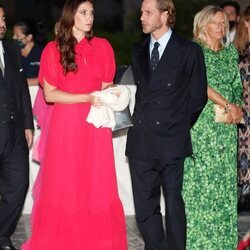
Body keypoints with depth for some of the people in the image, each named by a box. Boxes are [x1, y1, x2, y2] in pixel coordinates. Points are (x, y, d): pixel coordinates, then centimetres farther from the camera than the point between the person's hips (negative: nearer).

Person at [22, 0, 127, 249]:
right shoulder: (54, 49, 0)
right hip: (65, 125, -2)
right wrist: (86, 98, -15)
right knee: (64, 186, 1)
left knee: (98, 187, 2)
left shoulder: (102, 46, 7)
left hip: (96, 125, 2)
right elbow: (49, 94, -5)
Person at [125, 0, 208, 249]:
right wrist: (143, 121, 10)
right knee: (144, 208, 6)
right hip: (141, 141, 5)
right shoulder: (138, 50, 13)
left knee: (174, 204, 3)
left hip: (171, 142, -5)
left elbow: (197, 96, 2)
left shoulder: (189, 51, -3)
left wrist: (180, 126, 7)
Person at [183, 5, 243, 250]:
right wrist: (227, 105, -15)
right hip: (200, 124, -5)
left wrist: (236, 108, -4)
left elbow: (237, 86, 14)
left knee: (225, 179, 4)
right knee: (200, 178, -5)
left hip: (226, 126, 5)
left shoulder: (231, 52, 14)